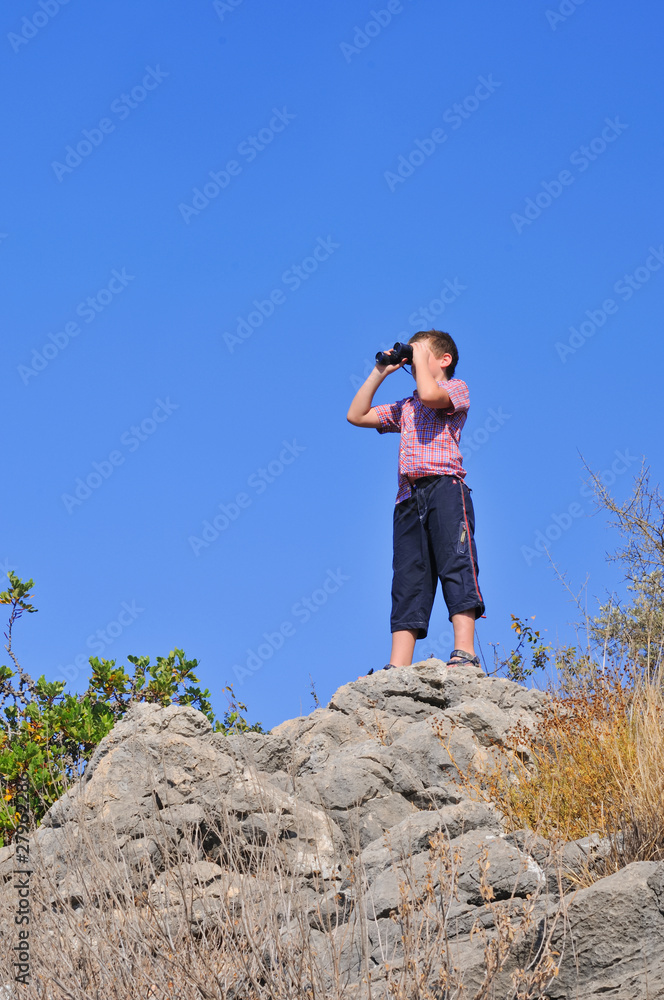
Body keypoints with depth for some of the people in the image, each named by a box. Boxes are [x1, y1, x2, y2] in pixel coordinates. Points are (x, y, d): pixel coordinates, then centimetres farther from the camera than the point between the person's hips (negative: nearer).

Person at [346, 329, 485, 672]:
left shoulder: (456, 388, 12)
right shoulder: (404, 407, 31)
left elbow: (430, 395, -11)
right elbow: (356, 415, 29)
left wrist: (420, 356, 4)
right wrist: (379, 373, 25)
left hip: (444, 485, -6)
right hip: (409, 496, 6)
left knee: (455, 563, -18)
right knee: (408, 578, -4)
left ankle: (465, 651, -27)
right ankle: (398, 666, -13)